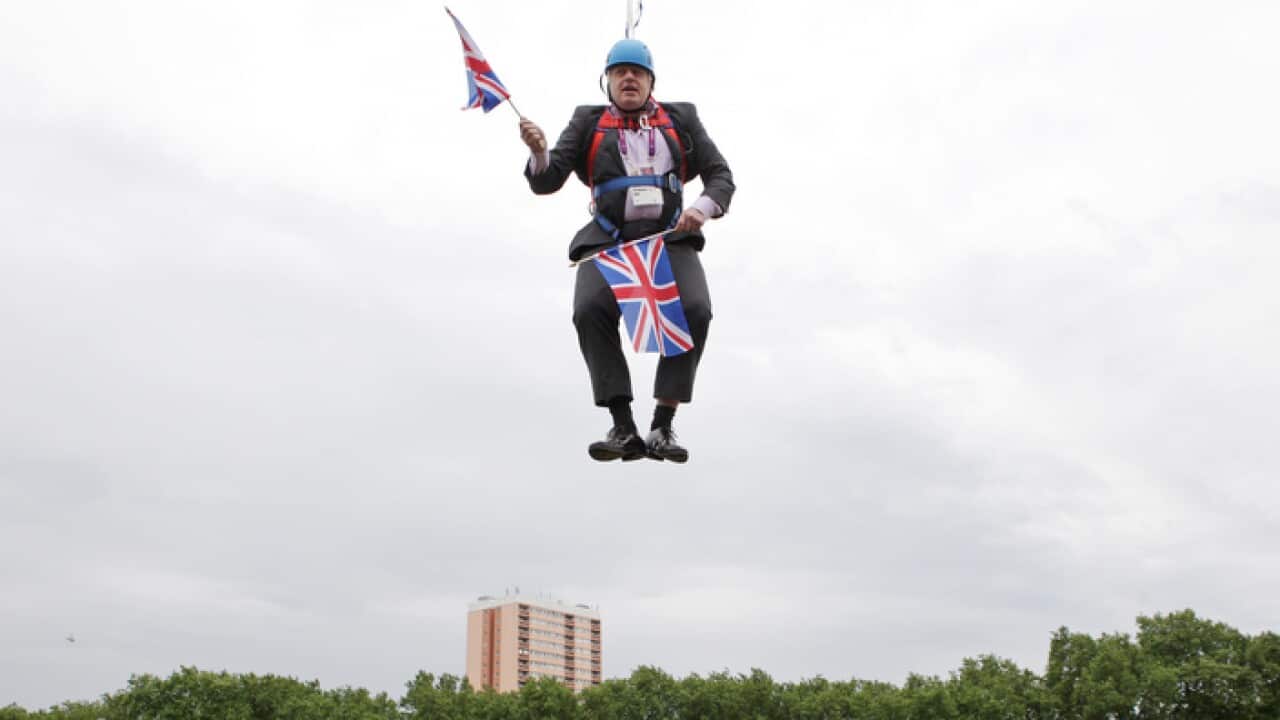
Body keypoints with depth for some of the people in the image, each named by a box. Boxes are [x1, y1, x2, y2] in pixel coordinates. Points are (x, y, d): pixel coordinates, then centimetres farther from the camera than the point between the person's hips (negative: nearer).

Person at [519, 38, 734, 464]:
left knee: (694, 310, -28)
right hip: (608, 241, 0)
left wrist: (704, 206, -9)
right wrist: (539, 153, -16)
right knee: (590, 310, -30)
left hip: (671, 238, 0)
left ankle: (662, 428, -19)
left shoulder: (681, 119, 18)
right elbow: (547, 182, 8)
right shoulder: (588, 122, 16)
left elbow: (721, 176, 14)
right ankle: (623, 429, -23)